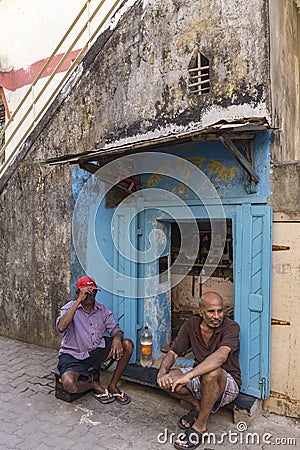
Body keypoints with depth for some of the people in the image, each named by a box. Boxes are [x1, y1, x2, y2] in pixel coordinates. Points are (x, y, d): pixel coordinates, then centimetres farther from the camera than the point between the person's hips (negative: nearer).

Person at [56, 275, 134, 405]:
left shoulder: (103, 310, 2)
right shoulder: (70, 308, -11)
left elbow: (115, 329, 3)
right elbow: (61, 327, -31)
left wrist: (117, 338, -24)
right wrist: (79, 300, -33)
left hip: (97, 350, 4)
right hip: (73, 355, -4)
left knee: (127, 344, -14)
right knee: (69, 384, -33)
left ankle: (113, 386, -1)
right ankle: (94, 386, 2)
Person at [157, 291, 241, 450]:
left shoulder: (231, 327, -20)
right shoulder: (191, 325, -5)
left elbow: (221, 356, -38)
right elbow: (172, 353, -5)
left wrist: (188, 375, -46)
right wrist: (162, 372, -27)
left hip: (228, 383, -4)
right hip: (200, 379, 5)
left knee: (211, 372, -38)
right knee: (168, 380, -19)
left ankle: (200, 426, -17)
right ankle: (198, 407, 6)